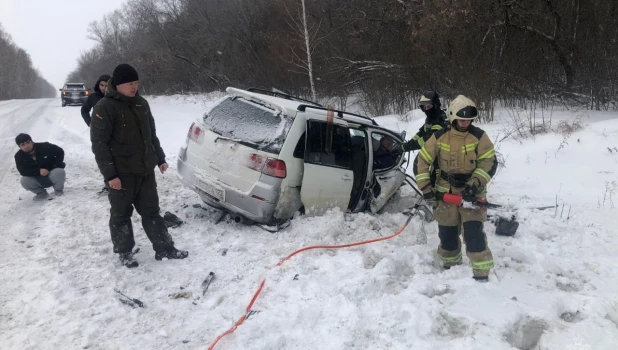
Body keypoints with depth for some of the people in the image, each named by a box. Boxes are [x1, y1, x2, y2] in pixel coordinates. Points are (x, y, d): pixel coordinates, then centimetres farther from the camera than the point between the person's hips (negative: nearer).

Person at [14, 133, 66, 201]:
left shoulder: (44, 147, -15)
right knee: (24, 181, -27)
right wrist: (39, 171, -31)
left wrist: (57, 166, -11)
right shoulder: (19, 156, -9)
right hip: (38, 181, 2)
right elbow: (23, 171, -17)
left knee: (59, 172, -35)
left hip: (52, 177, -2)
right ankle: (41, 193, 3)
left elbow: (60, 151, -1)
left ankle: (58, 189, 1)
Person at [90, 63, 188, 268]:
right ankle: (124, 252, 24)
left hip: (145, 169, 6)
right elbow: (99, 144, -15)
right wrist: (110, 174, -18)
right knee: (121, 214, 8)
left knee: (151, 211, 13)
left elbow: (151, 134, 19)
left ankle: (164, 248, 20)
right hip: (121, 173, -6)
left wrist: (160, 158, 16)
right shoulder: (105, 108, -12)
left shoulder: (141, 103, 9)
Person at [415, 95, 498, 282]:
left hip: (471, 192, -2)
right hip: (445, 192, 2)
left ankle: (481, 274, -3)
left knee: (474, 231, -13)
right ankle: (450, 267, 32)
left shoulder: (479, 136, -8)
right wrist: (426, 188, -6)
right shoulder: (439, 137, -5)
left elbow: (490, 163, -9)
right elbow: (423, 161, -1)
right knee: (447, 233, 10)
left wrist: (475, 184, -22)